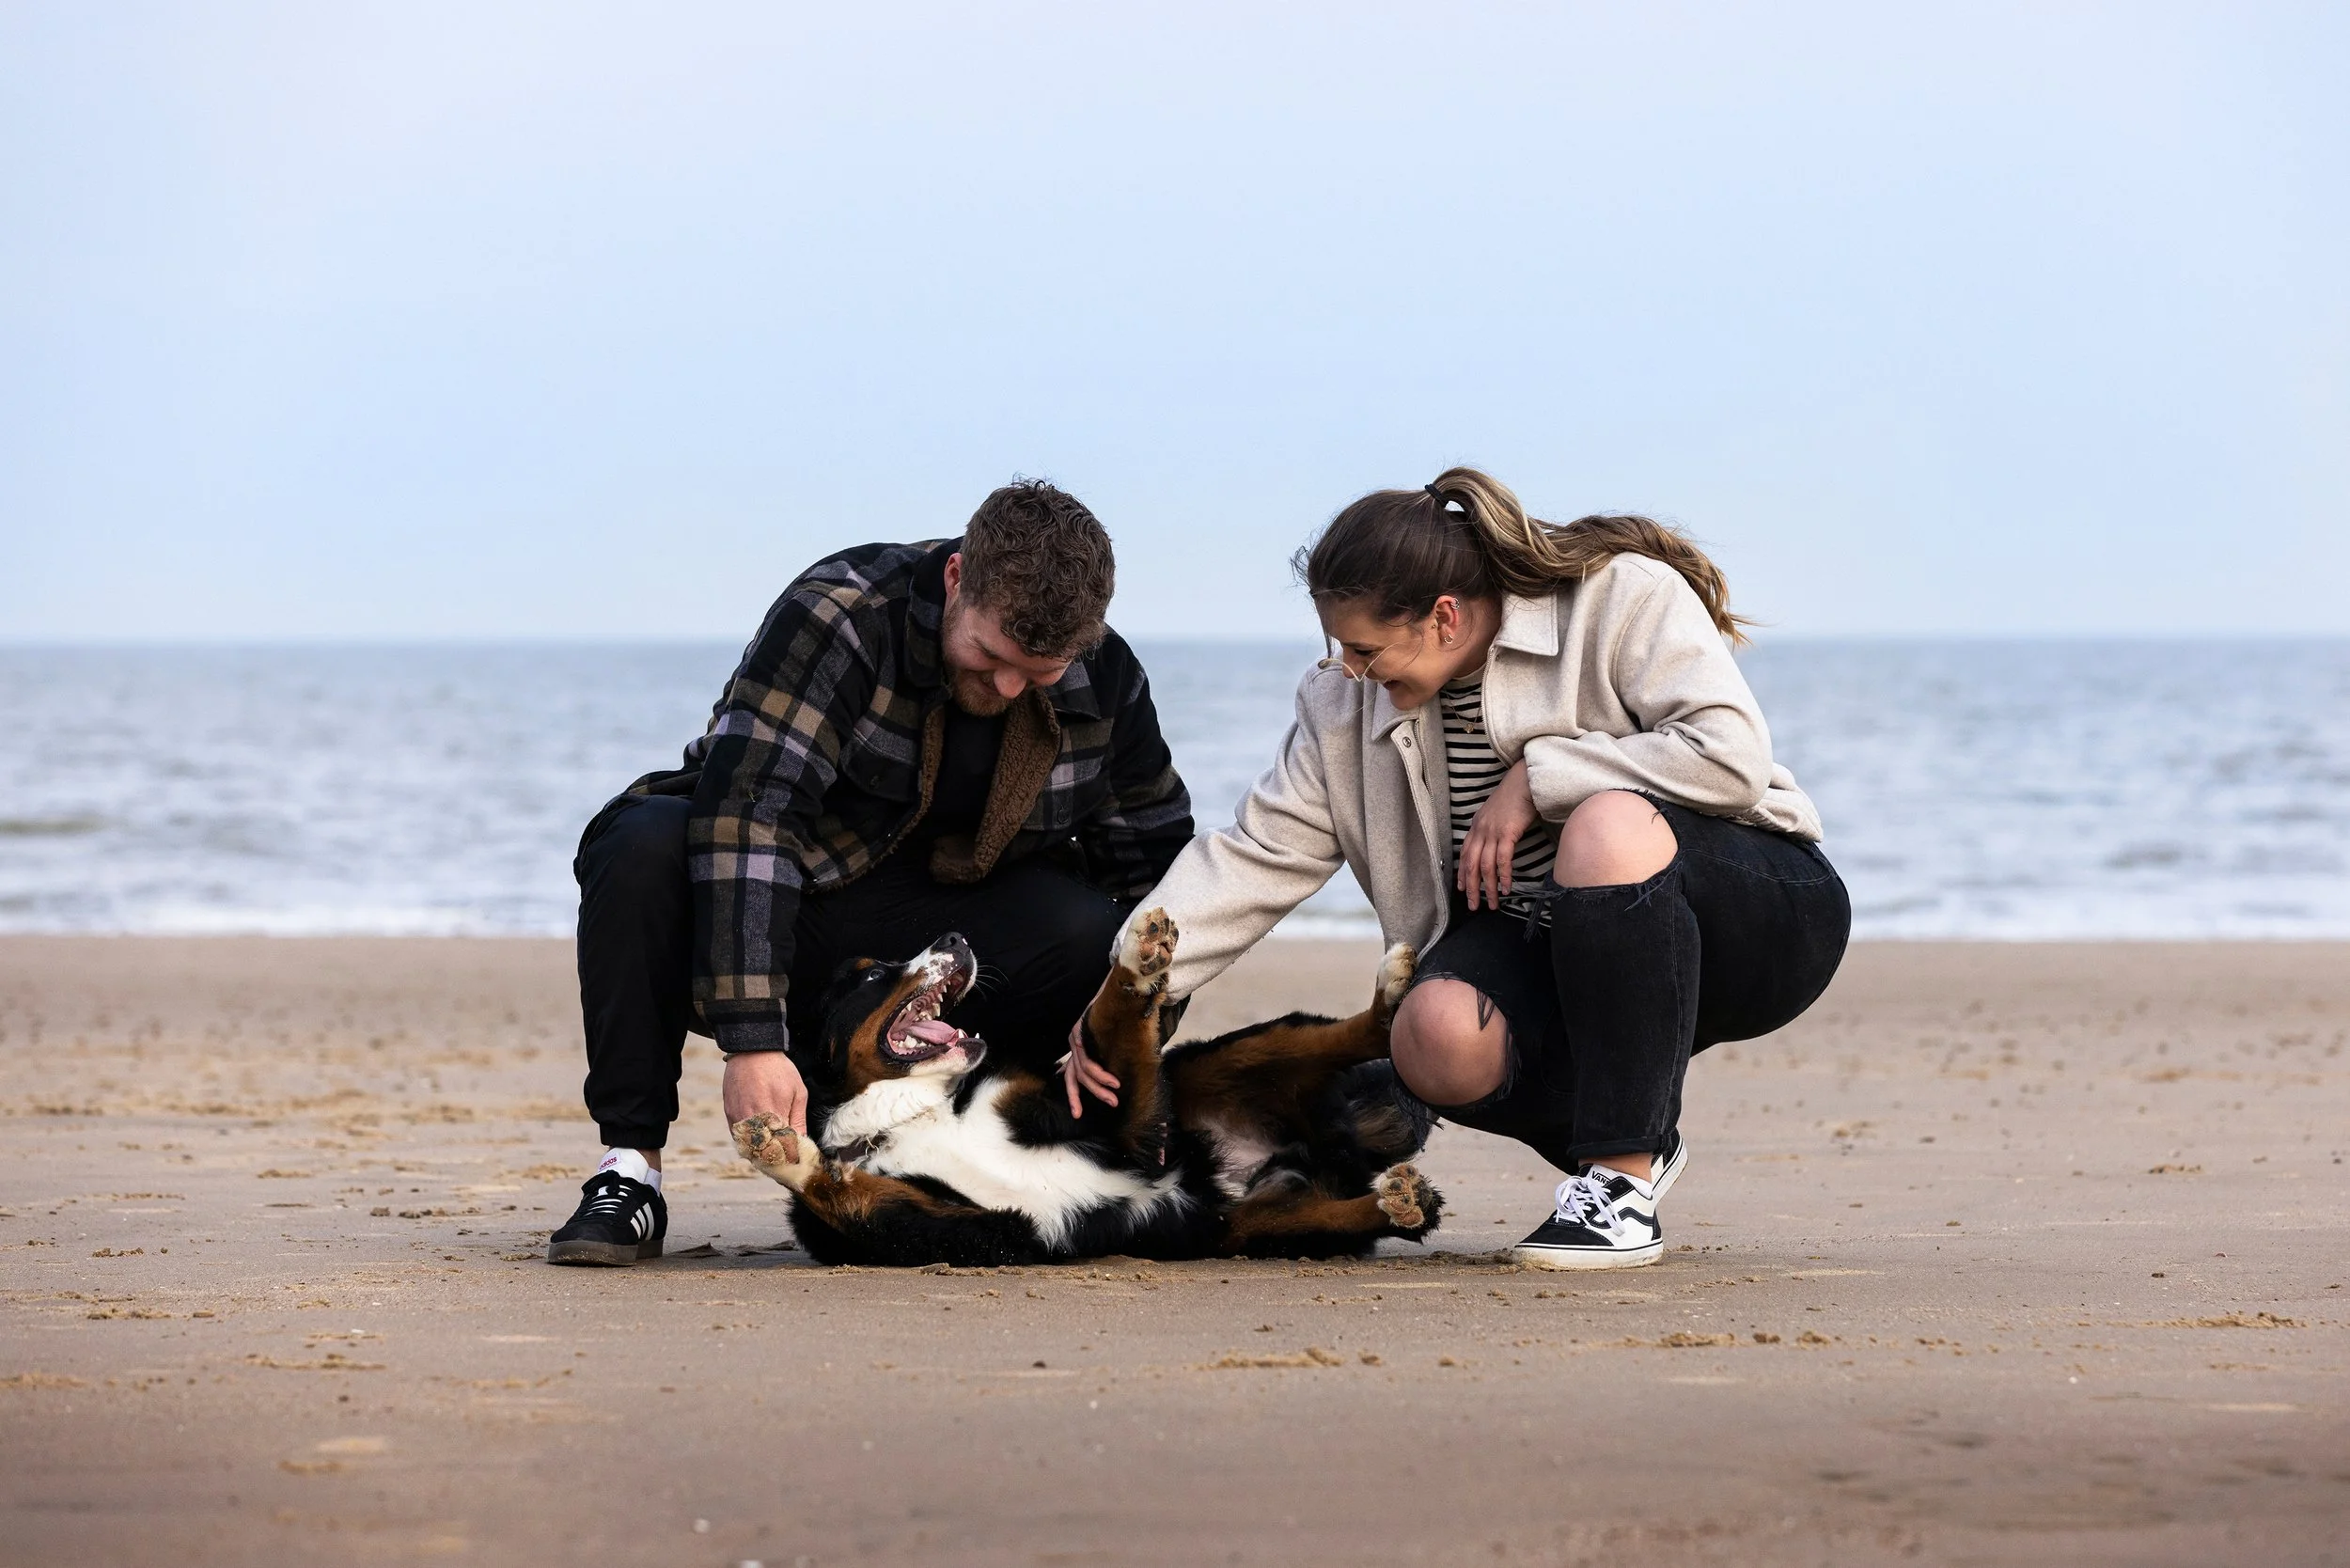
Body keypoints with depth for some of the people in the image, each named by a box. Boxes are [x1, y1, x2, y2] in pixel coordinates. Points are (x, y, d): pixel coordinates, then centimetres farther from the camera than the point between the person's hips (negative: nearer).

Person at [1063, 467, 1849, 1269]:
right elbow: (1258, 857, 1)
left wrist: (1536, 779, -21)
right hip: (1542, 947, 4)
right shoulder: (1349, 706, 3)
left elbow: (1731, 757, -25)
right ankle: (1635, 1141, 0)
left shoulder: (1624, 599, -14)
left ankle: (1623, 1178, -29)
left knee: (1607, 824, -38)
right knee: (1436, 1037, -30)